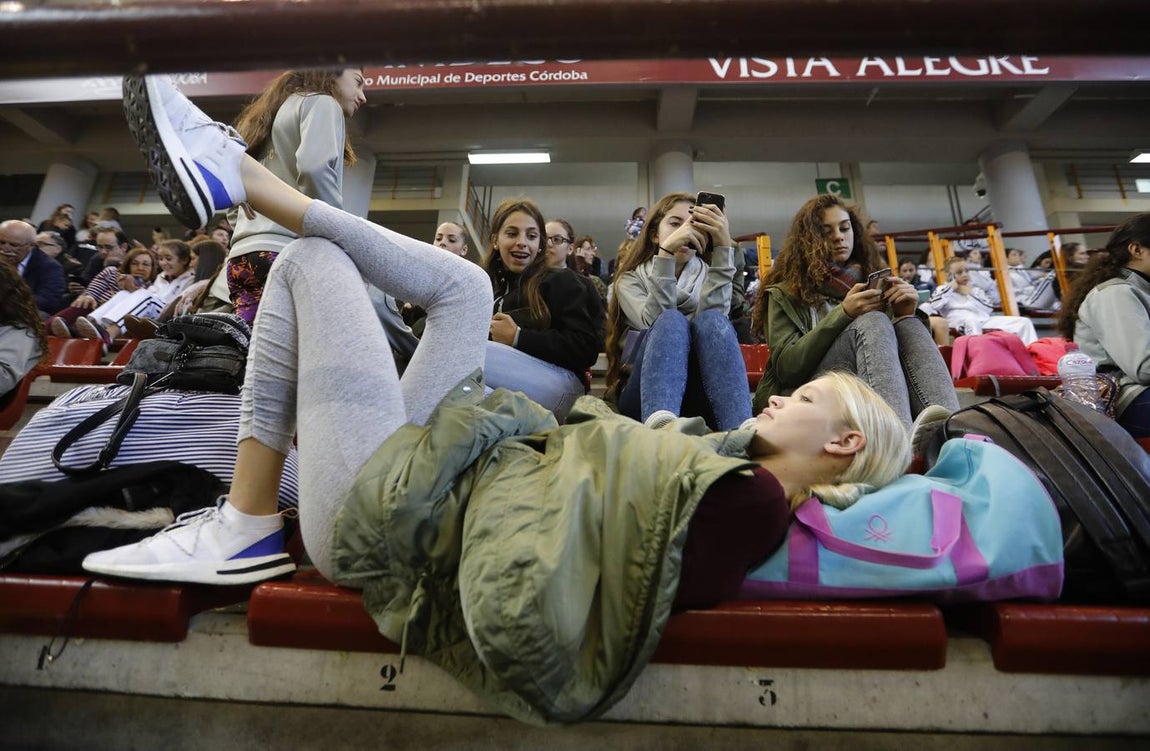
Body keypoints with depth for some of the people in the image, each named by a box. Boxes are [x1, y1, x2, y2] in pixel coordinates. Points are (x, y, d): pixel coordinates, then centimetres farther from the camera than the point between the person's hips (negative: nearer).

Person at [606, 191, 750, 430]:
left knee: (711, 320, -26)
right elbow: (656, 321, -12)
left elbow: (714, 317, -8)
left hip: (700, 397, 2)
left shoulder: (707, 275, 17)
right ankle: (659, 426, -54)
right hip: (645, 396, -1)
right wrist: (665, 253, -19)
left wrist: (724, 247, -15)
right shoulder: (631, 279, 12)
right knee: (671, 320, -28)